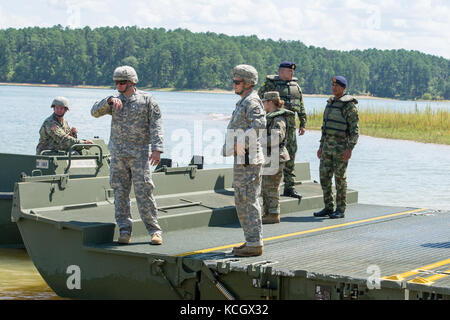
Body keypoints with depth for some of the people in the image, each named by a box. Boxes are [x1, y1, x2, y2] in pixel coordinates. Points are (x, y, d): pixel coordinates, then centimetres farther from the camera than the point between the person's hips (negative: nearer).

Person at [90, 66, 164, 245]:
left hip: (140, 154, -4)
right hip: (118, 154, 4)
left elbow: (155, 126, -4)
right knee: (120, 192, 3)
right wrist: (109, 101, -14)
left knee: (144, 192, -7)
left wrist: (157, 149, -16)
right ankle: (124, 230, 10)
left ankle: (155, 230, -1)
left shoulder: (147, 100, 2)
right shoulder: (115, 101, 13)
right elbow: (95, 112, 2)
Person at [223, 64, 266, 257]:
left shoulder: (252, 102, -14)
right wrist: (228, 145, 16)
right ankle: (252, 240, 23)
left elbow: (260, 124, -30)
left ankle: (254, 244, -2)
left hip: (249, 159, -11)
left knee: (249, 201, -7)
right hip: (241, 159, 11)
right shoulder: (243, 102, 18)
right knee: (241, 202, 15)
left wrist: (240, 141, -28)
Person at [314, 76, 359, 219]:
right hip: (328, 146, 8)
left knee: (340, 178, -3)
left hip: (341, 147, -8)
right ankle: (328, 208, 15)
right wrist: (321, 146, 17)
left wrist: (350, 149, -22)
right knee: (324, 177, 7)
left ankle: (341, 210, 5)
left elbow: (355, 129, -14)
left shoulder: (349, 105, -11)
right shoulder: (331, 103, 14)